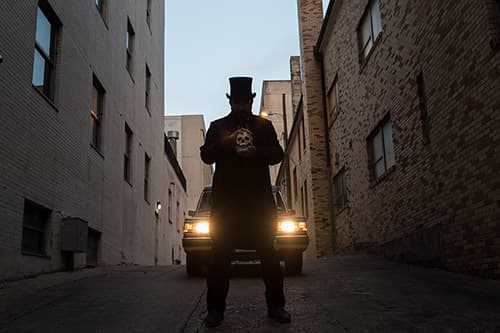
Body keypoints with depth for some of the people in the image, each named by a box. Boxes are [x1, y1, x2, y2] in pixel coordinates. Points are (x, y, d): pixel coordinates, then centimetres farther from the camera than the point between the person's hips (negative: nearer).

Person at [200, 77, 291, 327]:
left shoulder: (264, 125, 16)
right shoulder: (217, 127, 15)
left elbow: (278, 154, 8)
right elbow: (206, 156, 6)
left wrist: (256, 152, -12)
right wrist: (225, 142, -13)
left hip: (259, 198, 1)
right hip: (226, 198, 0)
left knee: (268, 252, 0)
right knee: (220, 253, -2)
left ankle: (276, 306, 7)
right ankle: (215, 309, 4)